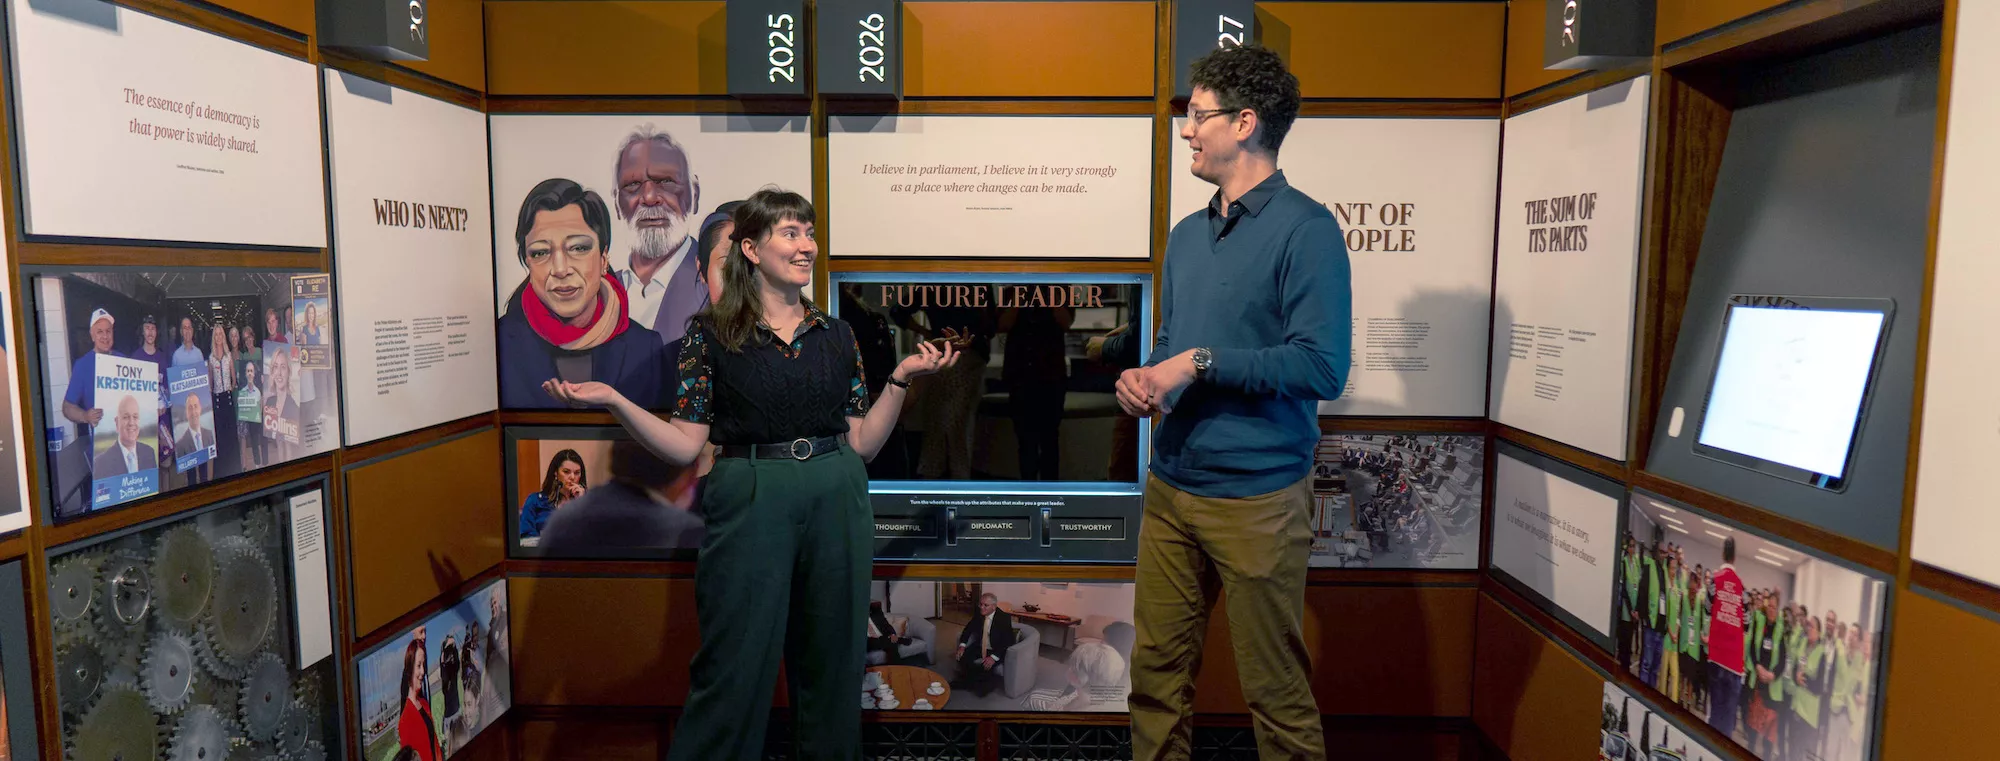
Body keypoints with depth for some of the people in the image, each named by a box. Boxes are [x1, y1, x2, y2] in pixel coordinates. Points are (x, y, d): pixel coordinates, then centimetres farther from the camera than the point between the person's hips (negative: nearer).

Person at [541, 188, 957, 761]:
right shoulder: (710, 333, 1)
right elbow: (686, 446, -3)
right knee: (736, 667, 0)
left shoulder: (835, 335, 10)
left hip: (837, 504, 3)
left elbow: (862, 443, 8)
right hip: (750, 504, -3)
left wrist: (901, 379, 0)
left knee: (833, 663, 11)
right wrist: (611, 399, -13)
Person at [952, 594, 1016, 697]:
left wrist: (994, 657, -34)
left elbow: (1008, 641, -23)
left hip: (996, 650, -5)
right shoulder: (979, 614, -6)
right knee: (961, 656, -17)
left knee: (987, 666, -31)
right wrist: (962, 646, -12)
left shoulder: (1004, 618, -21)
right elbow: (968, 629, 5)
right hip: (980, 647, 5)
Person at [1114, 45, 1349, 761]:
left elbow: (1323, 367, -19)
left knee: (1276, 690, 8)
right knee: (1156, 672, 15)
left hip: (1256, 497, -7)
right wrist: (1142, 377, -1)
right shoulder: (1187, 234, 13)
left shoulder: (1306, 229, -11)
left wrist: (1201, 363, -17)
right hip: (1170, 487, 7)